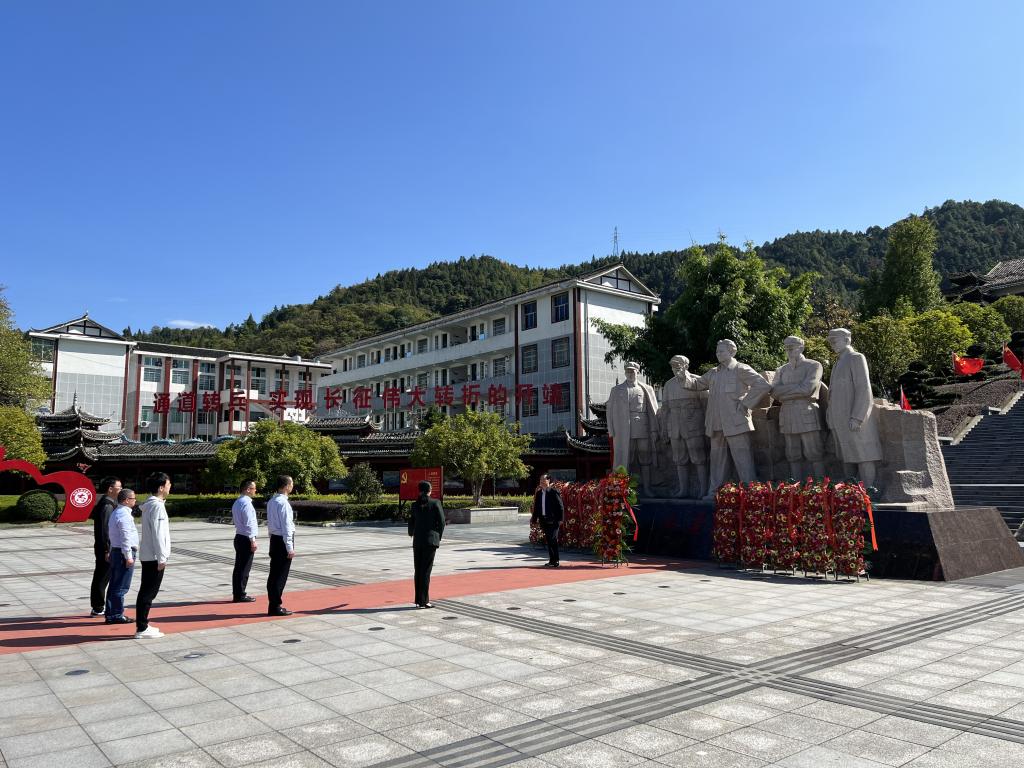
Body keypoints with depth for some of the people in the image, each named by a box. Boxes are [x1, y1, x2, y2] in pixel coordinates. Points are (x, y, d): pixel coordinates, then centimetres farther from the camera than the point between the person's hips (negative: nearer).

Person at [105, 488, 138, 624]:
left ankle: (110, 614, 21)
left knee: (114, 585, 14)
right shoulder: (124, 515, -17)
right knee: (121, 587, -4)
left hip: (115, 551, 10)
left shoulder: (115, 513, 15)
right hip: (124, 552, -10)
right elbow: (126, 537, -21)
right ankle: (117, 615, 0)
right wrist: (128, 556, -19)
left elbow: (110, 534, 21)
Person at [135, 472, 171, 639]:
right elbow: (158, 534, -21)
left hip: (147, 555, 9)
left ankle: (142, 625, 21)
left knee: (146, 591, 14)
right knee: (148, 593, -4)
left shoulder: (149, 504, 12)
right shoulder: (157, 506, -18)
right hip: (154, 556, -9)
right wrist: (162, 558, -18)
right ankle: (142, 629, 0)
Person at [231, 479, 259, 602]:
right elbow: (249, 523, -20)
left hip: (239, 537, 10)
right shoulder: (246, 503, -17)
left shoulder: (237, 502, 14)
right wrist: (253, 540, -16)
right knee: (244, 568, -3)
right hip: (246, 539, -10)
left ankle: (236, 594, 18)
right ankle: (240, 595, 1)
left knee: (238, 567, 13)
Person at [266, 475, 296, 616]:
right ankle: (276, 607, 2)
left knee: (274, 573, 13)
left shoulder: (271, 501, 11)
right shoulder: (283, 503, -18)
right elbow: (286, 527, -19)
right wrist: (290, 548, -17)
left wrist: (273, 539, 20)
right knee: (281, 575, -2)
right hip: (283, 541, -9)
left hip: (274, 539, 9)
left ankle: (273, 605, 20)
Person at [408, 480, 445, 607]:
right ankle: (423, 601, -3)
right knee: (426, 571, -2)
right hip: (430, 540, -3)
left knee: (418, 571, 10)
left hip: (417, 541, 3)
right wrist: (438, 537, 7)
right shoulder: (435, 503, -6)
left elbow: (412, 522, 10)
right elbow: (441, 521, -6)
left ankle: (419, 600, 14)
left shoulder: (415, 504, 3)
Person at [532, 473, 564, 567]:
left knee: (553, 540, -8)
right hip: (543, 520, 6)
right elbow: (536, 506, 17)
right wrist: (535, 518, 10)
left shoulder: (554, 491, -6)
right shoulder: (539, 493, 12)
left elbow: (560, 506, -6)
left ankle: (555, 561, -2)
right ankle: (551, 560, 17)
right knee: (548, 541, 10)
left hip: (553, 520, -6)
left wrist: (560, 519, -10)